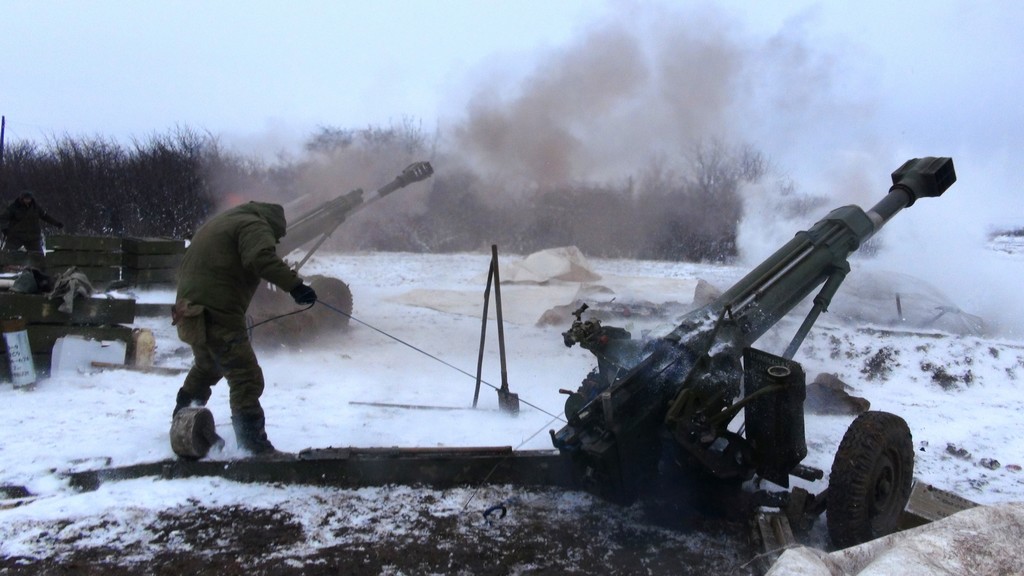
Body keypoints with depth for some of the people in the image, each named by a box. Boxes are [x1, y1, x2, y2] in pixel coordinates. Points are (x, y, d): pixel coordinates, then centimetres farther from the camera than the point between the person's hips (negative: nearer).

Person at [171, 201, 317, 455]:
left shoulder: (219, 222, 25)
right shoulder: (255, 226, -5)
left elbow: (185, 266, 30)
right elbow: (262, 258, -27)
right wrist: (294, 285, -34)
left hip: (190, 308, 10)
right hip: (217, 313, -10)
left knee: (208, 365, 32)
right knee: (246, 377, -12)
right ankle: (253, 443, -17)